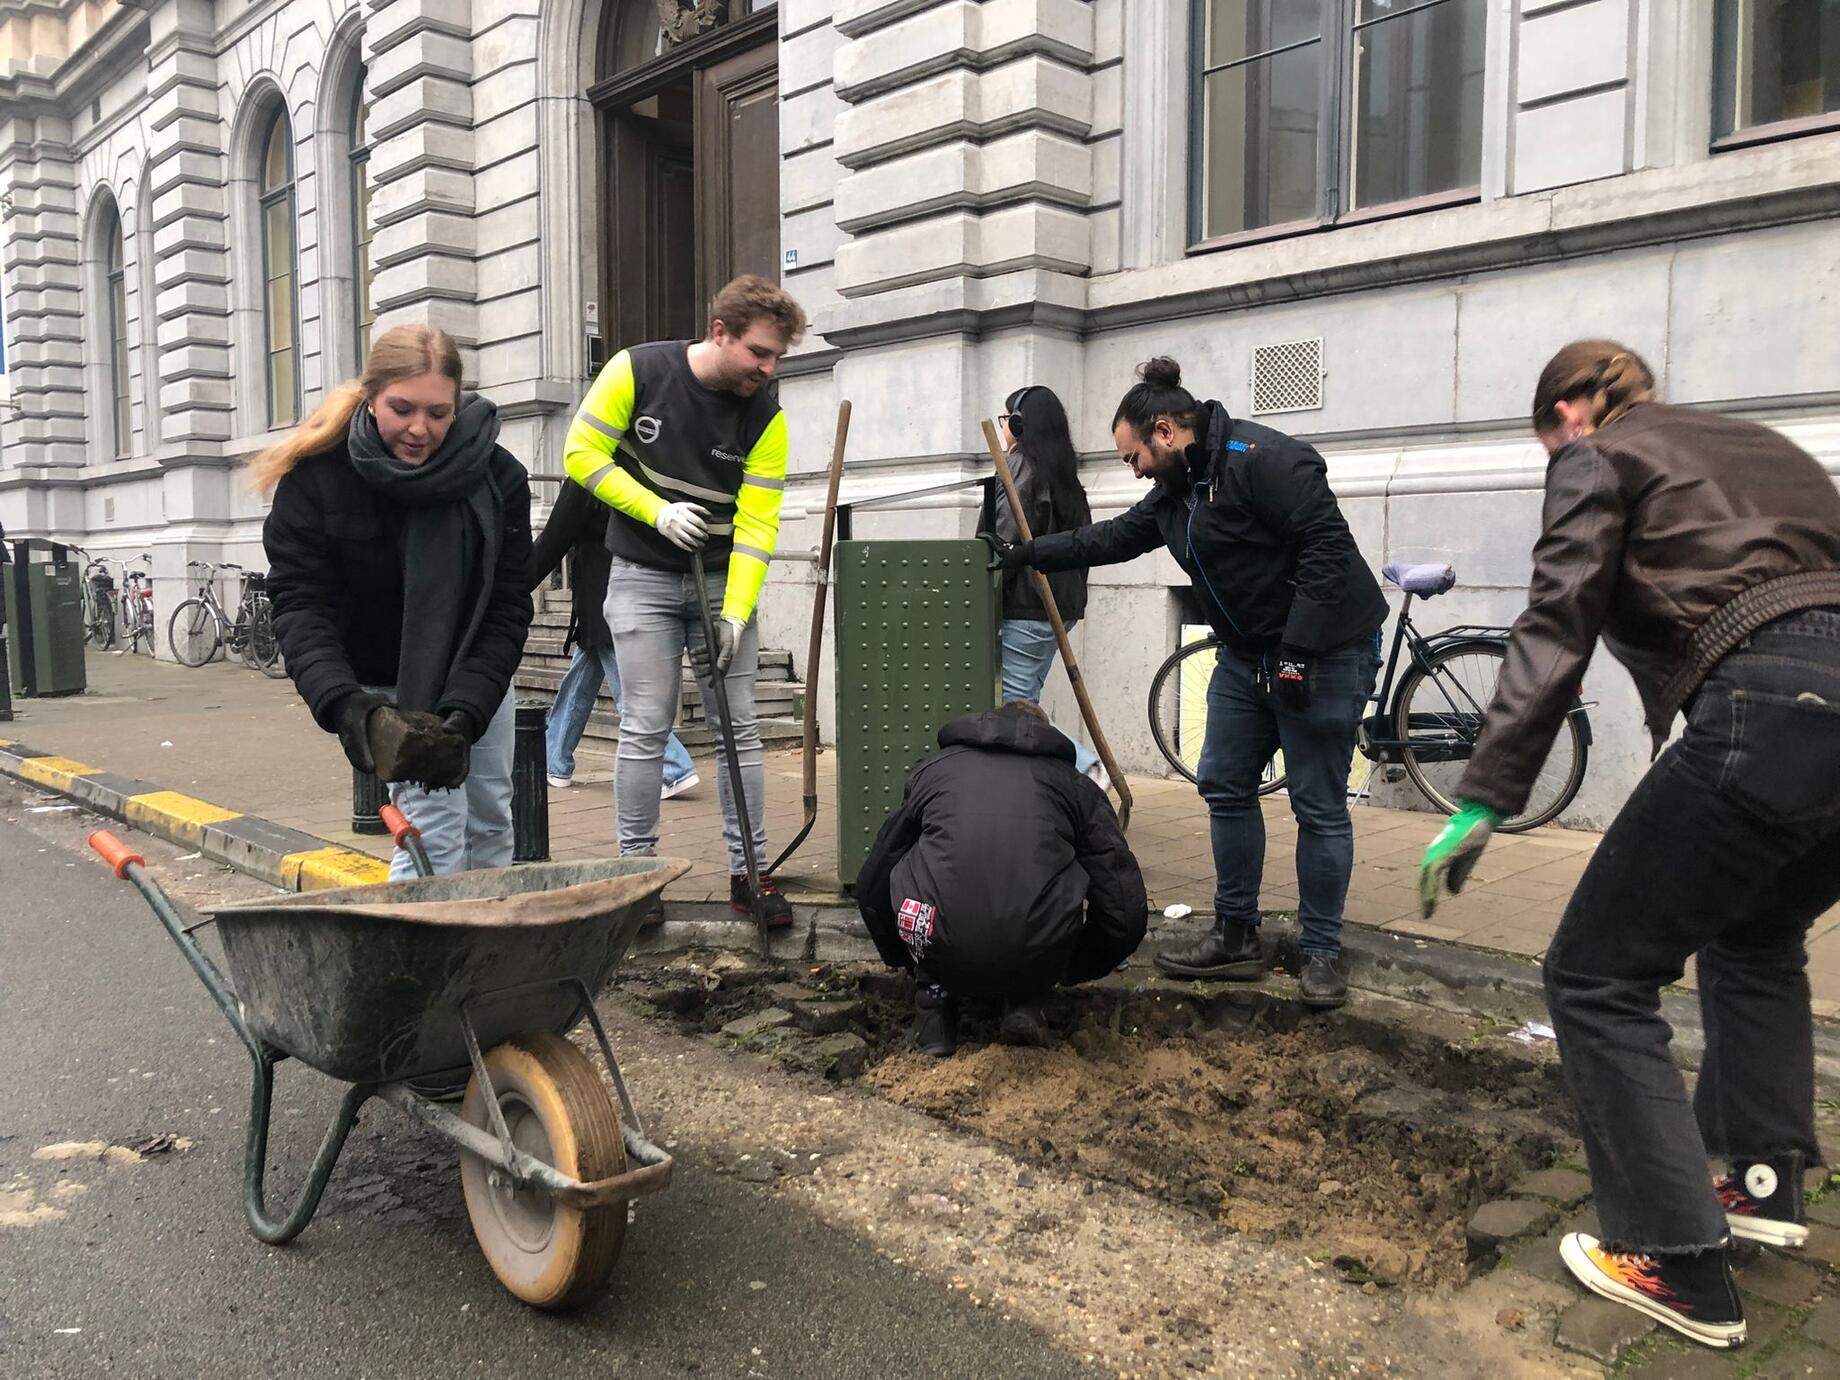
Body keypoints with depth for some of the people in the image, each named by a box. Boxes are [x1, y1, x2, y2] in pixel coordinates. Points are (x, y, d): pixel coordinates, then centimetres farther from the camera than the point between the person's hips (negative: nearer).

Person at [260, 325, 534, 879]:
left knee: (490, 821, 11)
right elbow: (299, 603, -24)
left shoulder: (496, 477, -20)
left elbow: (506, 610, -21)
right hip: (378, 681, -2)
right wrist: (344, 703, -41)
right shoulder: (317, 474, -21)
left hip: (476, 672, 3)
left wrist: (463, 713, -34)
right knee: (433, 816, -14)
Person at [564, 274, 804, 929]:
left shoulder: (765, 414, -8)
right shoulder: (637, 371, -10)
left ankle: (750, 873, 9)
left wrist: (736, 613, -20)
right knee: (646, 726, -3)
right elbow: (583, 453, -6)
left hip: (722, 577, 2)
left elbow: (756, 521, -11)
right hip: (643, 576, -2)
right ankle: (637, 868, 9)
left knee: (739, 727, 1)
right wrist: (657, 510, -16)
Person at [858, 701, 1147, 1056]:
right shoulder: (1076, 784, 20)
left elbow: (870, 887, 31)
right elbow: (1127, 914, 15)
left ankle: (934, 996, 16)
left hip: (941, 957, 1)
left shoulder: (932, 768, 24)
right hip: (1038, 960, 0)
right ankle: (1026, 999, 13)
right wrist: (1067, 971, 35)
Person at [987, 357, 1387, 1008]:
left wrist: (1300, 651, -27)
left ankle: (1322, 953, 10)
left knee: (1319, 806, -2)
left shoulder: (1262, 459, -20)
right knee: (1225, 788, 10)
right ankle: (1236, 935, 21)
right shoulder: (1177, 490, 10)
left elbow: (1326, 548, -25)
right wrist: (1025, 554, 23)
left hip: (1325, 653, -9)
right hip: (1247, 655, 10)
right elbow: (1113, 537, 21)